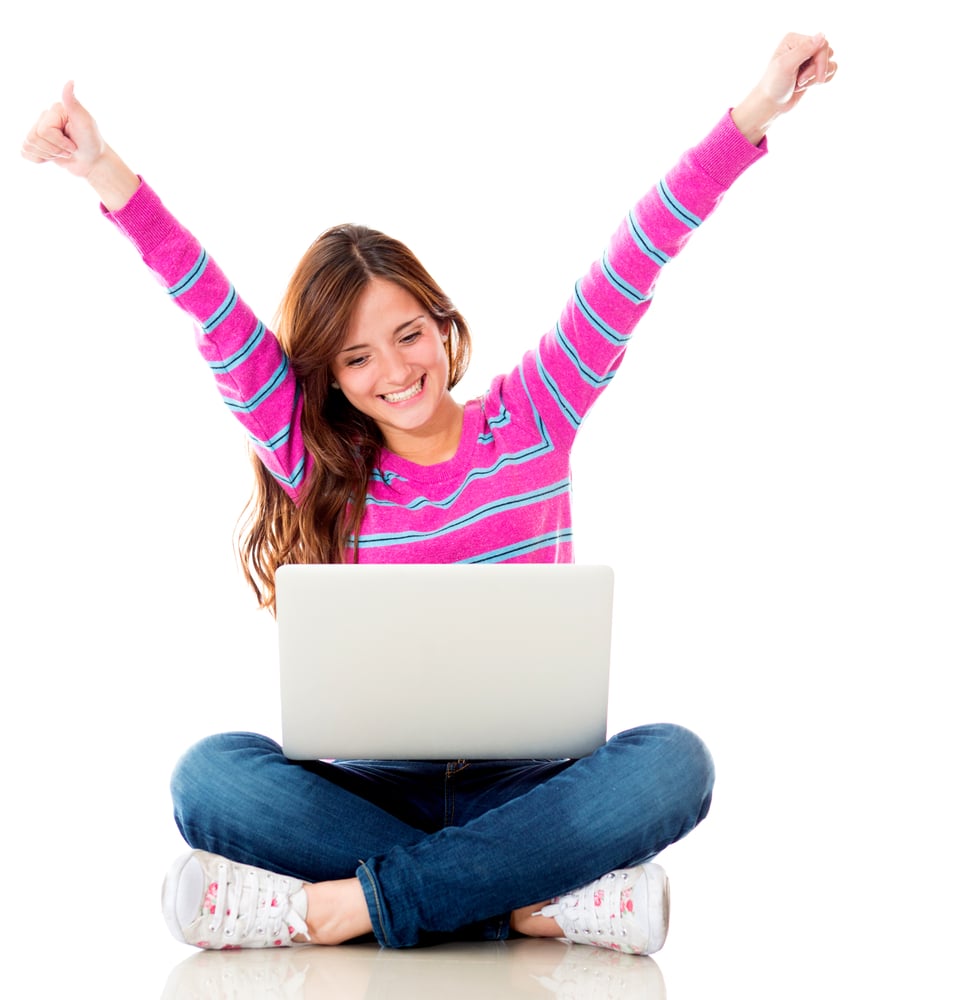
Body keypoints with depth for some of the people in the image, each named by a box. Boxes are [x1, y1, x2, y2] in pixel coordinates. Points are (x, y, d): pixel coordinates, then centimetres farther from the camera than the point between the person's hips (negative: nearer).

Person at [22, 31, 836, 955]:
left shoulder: (531, 420, 5)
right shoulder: (326, 471, 6)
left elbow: (630, 271, -2)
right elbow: (224, 328, -2)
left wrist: (754, 113, -8)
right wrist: (112, 179, -12)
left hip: (527, 781, 0)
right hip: (378, 787, 1)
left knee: (673, 763, -32)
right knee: (209, 775, -28)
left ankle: (341, 903, -32)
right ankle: (541, 903, -31)